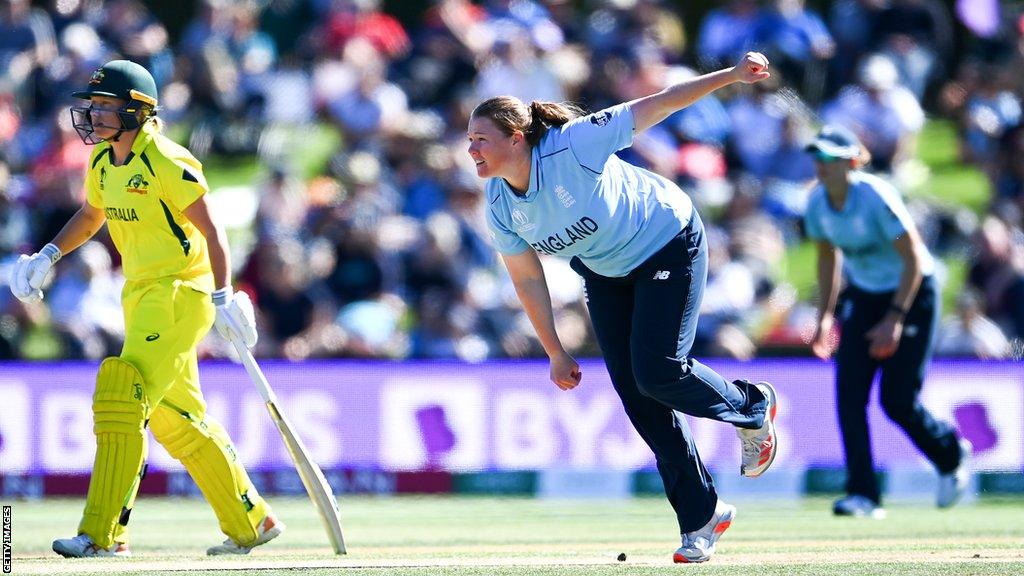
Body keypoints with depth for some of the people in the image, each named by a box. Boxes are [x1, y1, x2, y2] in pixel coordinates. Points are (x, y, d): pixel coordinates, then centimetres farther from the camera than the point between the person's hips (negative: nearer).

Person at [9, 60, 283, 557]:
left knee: (122, 396, -17)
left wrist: (222, 297, -27)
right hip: (139, 295, 9)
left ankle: (103, 534, -18)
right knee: (177, 421, 15)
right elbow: (91, 215, 26)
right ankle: (251, 524, 27)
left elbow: (210, 229, -18)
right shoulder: (103, 161, 8)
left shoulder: (167, 162, -17)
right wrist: (48, 256, 13)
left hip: (182, 292, -9)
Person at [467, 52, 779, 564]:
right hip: (605, 274, 6)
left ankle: (752, 407, 14)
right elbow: (527, 280, 0)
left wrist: (733, 75, -25)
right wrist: (555, 353, 4)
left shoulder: (573, 144, -31)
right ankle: (700, 517, 9)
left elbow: (656, 106, -26)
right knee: (636, 397, -1)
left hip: (669, 247, -6)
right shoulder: (499, 209, -14)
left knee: (658, 372, -17)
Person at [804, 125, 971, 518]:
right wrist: (825, 315, 8)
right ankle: (863, 494, -10)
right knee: (849, 392, -11)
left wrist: (895, 319, -25)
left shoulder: (876, 198, -26)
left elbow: (914, 260, -22)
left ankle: (952, 454, 23)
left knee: (898, 401, -8)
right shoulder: (817, 202, -7)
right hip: (863, 294, 6)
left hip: (911, 293, -6)